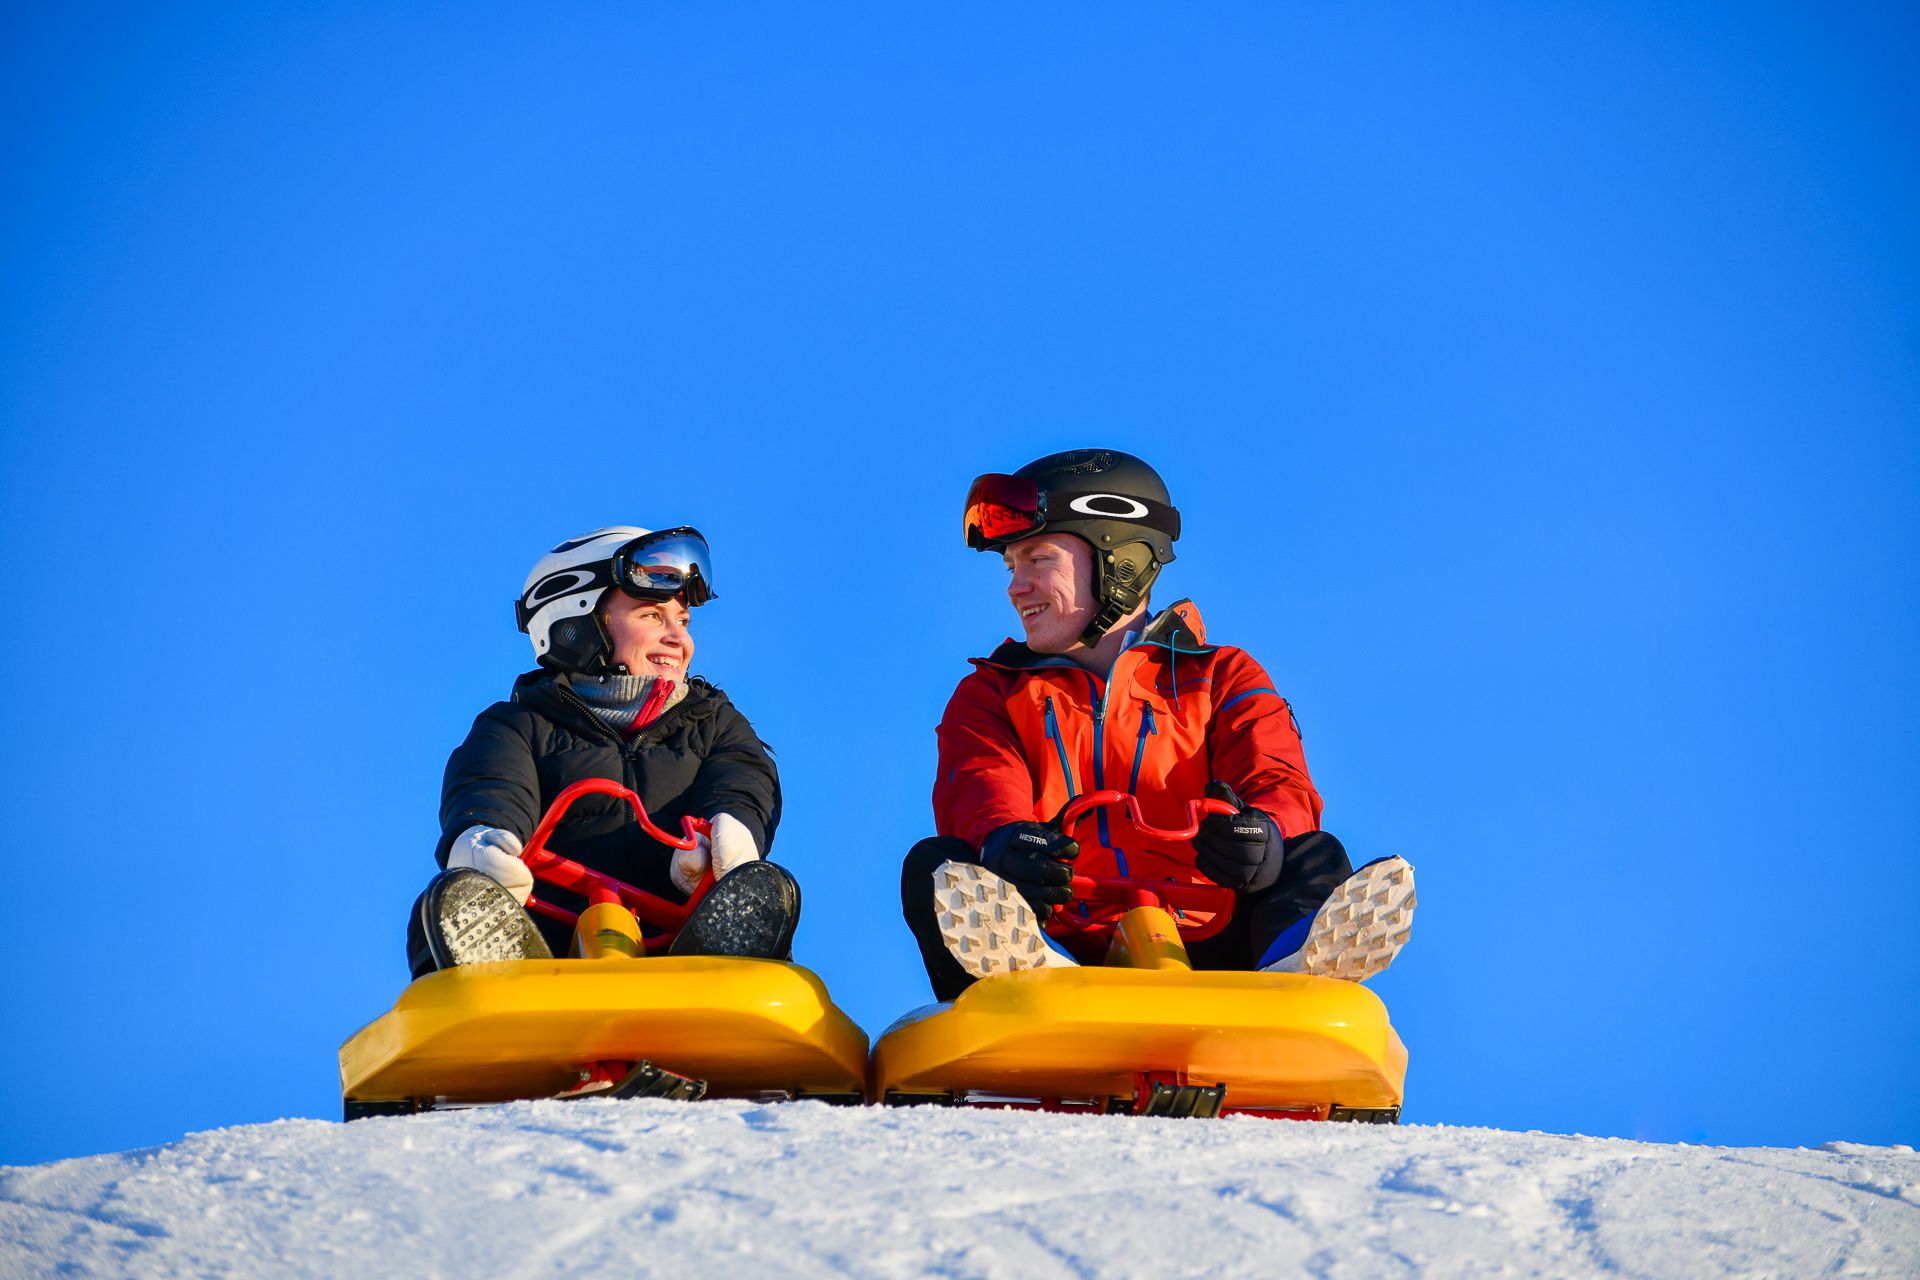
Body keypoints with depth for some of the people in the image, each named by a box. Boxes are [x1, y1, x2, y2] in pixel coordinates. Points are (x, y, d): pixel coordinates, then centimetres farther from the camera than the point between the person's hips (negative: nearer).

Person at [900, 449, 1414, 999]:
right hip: (1058, 938, 0)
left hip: (1200, 949, 0)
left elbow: (1278, 783, 1)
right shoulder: (990, 693, 23)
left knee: (1316, 854, -21)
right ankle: (1030, 967, -57)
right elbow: (981, 788, 0)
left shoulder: (1223, 677, 21)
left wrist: (1263, 832, -28)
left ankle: (1300, 967, -56)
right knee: (933, 864, -23)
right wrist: (1002, 840, -29)